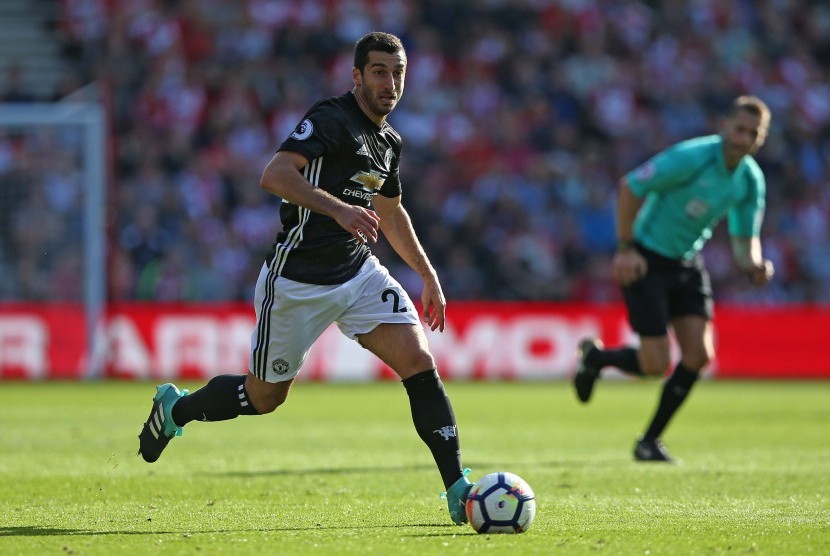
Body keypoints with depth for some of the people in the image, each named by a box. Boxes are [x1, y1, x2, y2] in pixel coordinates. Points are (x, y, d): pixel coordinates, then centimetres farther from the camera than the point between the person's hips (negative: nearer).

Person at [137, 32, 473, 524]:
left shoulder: (390, 141, 11)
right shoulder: (331, 119, -16)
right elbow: (275, 175, -30)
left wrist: (429, 275, 26)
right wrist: (339, 209, -41)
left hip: (360, 273, 7)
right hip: (298, 279, -6)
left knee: (420, 363, -13)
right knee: (265, 398, 7)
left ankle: (459, 491, -12)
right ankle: (174, 407, 37)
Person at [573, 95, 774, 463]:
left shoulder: (751, 180, -2)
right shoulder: (692, 158, -24)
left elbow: (744, 237, 8)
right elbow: (629, 187, -17)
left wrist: (753, 265, -16)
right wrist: (625, 248, -18)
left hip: (687, 263, 7)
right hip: (646, 261, -7)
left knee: (699, 355, -6)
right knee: (656, 364, -11)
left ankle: (650, 442, 10)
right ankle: (594, 356, 22)